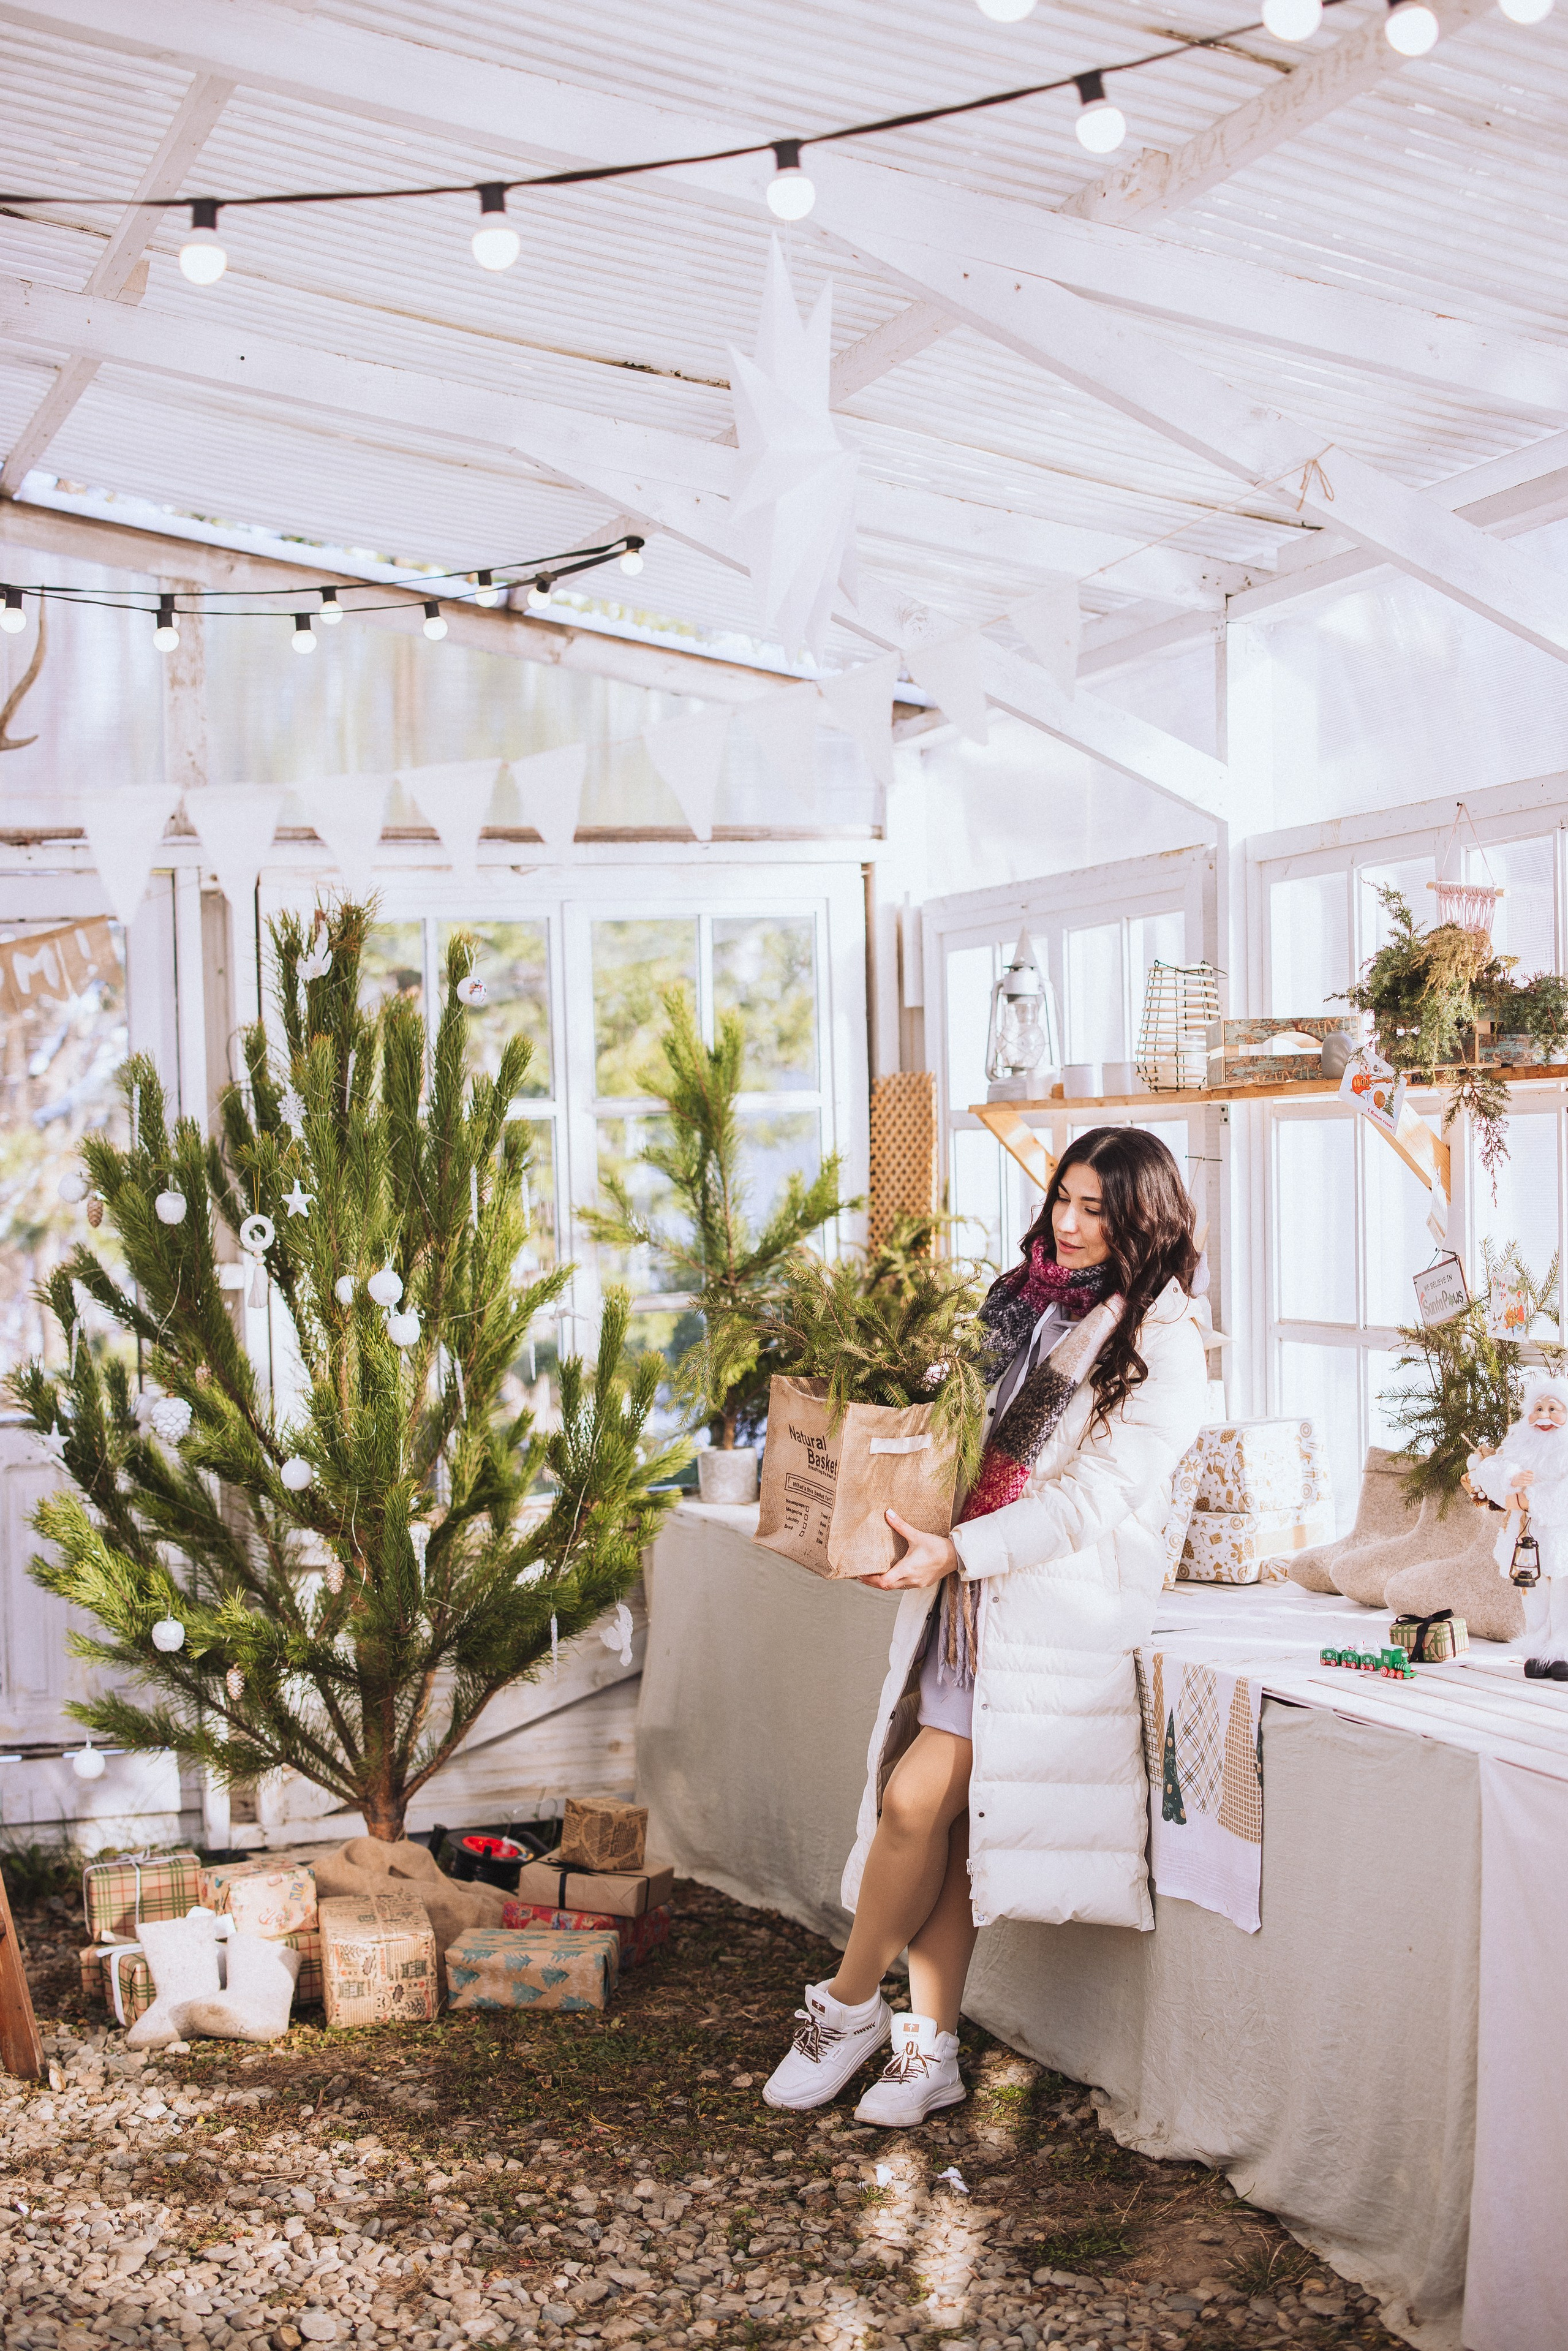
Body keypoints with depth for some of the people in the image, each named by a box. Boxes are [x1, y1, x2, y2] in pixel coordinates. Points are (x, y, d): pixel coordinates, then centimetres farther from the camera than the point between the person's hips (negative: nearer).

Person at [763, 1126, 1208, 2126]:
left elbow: (1094, 1496, -15)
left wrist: (956, 1552, -22)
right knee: (942, 1817, 1)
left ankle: (849, 2005, 6)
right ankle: (931, 2051, 11)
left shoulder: (1162, 1347, -8)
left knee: (916, 1798, -12)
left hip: (1059, 1610, -6)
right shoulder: (1027, 1301, 15)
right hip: (972, 1596, 6)